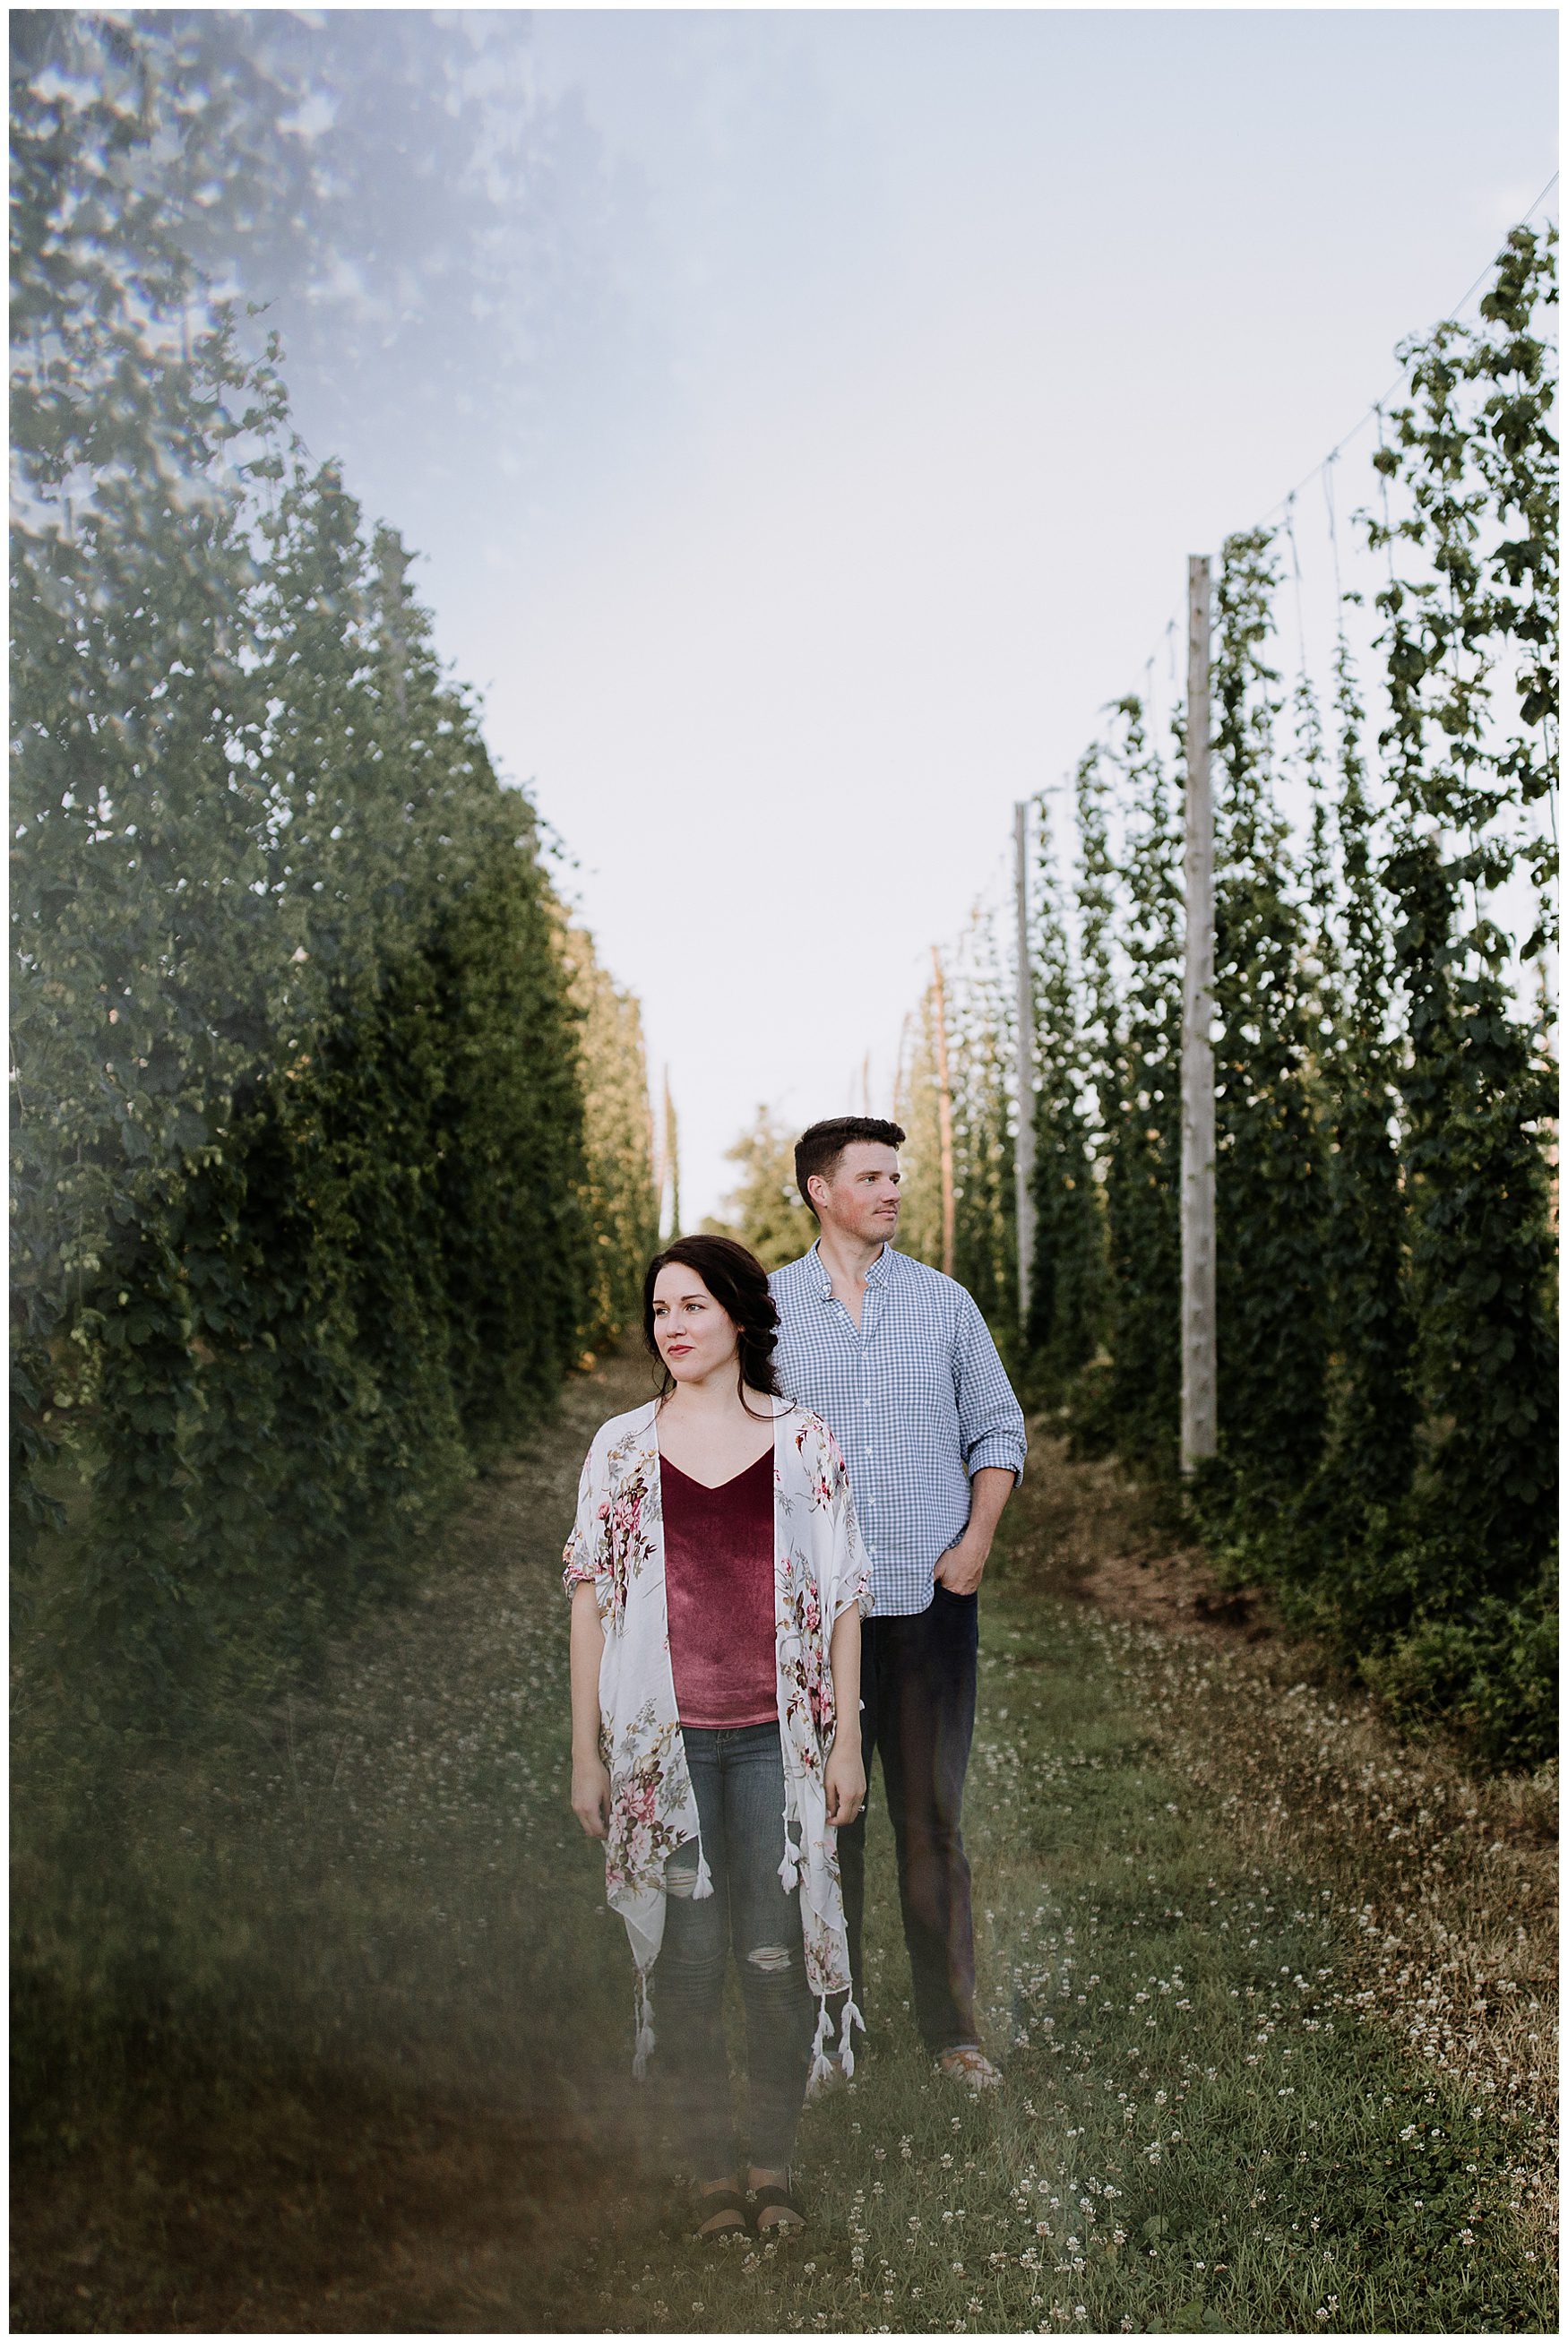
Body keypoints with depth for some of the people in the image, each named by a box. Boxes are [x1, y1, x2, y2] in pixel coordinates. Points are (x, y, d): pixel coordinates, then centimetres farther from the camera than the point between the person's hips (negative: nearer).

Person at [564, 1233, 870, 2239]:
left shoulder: (806, 1441, 2)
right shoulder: (622, 1445, 3)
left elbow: (843, 1598, 4)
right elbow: (590, 1598, 5)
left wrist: (847, 1740, 2)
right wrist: (586, 1753, 3)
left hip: (777, 1738, 0)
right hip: (661, 1739, 1)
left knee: (777, 1956, 3)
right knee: (683, 1960, 4)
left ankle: (774, 2168, 22)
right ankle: (714, 2174, 22)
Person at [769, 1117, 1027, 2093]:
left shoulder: (944, 1300, 6)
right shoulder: (769, 1307, 3)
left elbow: (999, 1428, 9)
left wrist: (977, 1540, -3)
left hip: (933, 1597, 1)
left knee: (933, 1812, 6)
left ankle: (951, 2021, 19)